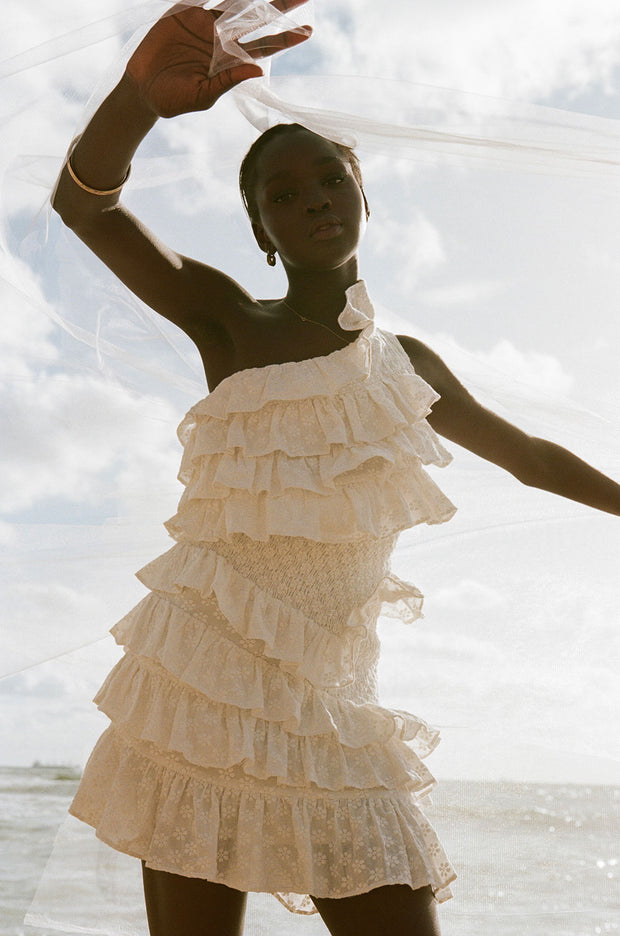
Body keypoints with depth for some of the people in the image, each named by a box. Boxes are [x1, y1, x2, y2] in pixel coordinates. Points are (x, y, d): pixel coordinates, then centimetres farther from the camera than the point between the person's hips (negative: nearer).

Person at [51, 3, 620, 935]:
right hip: (204, 682, -3)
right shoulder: (228, 323, 1)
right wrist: (142, 95, -33)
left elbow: (530, 456, 28)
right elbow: (82, 200, -13)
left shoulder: (408, 364, 14)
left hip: (331, 709, 4)